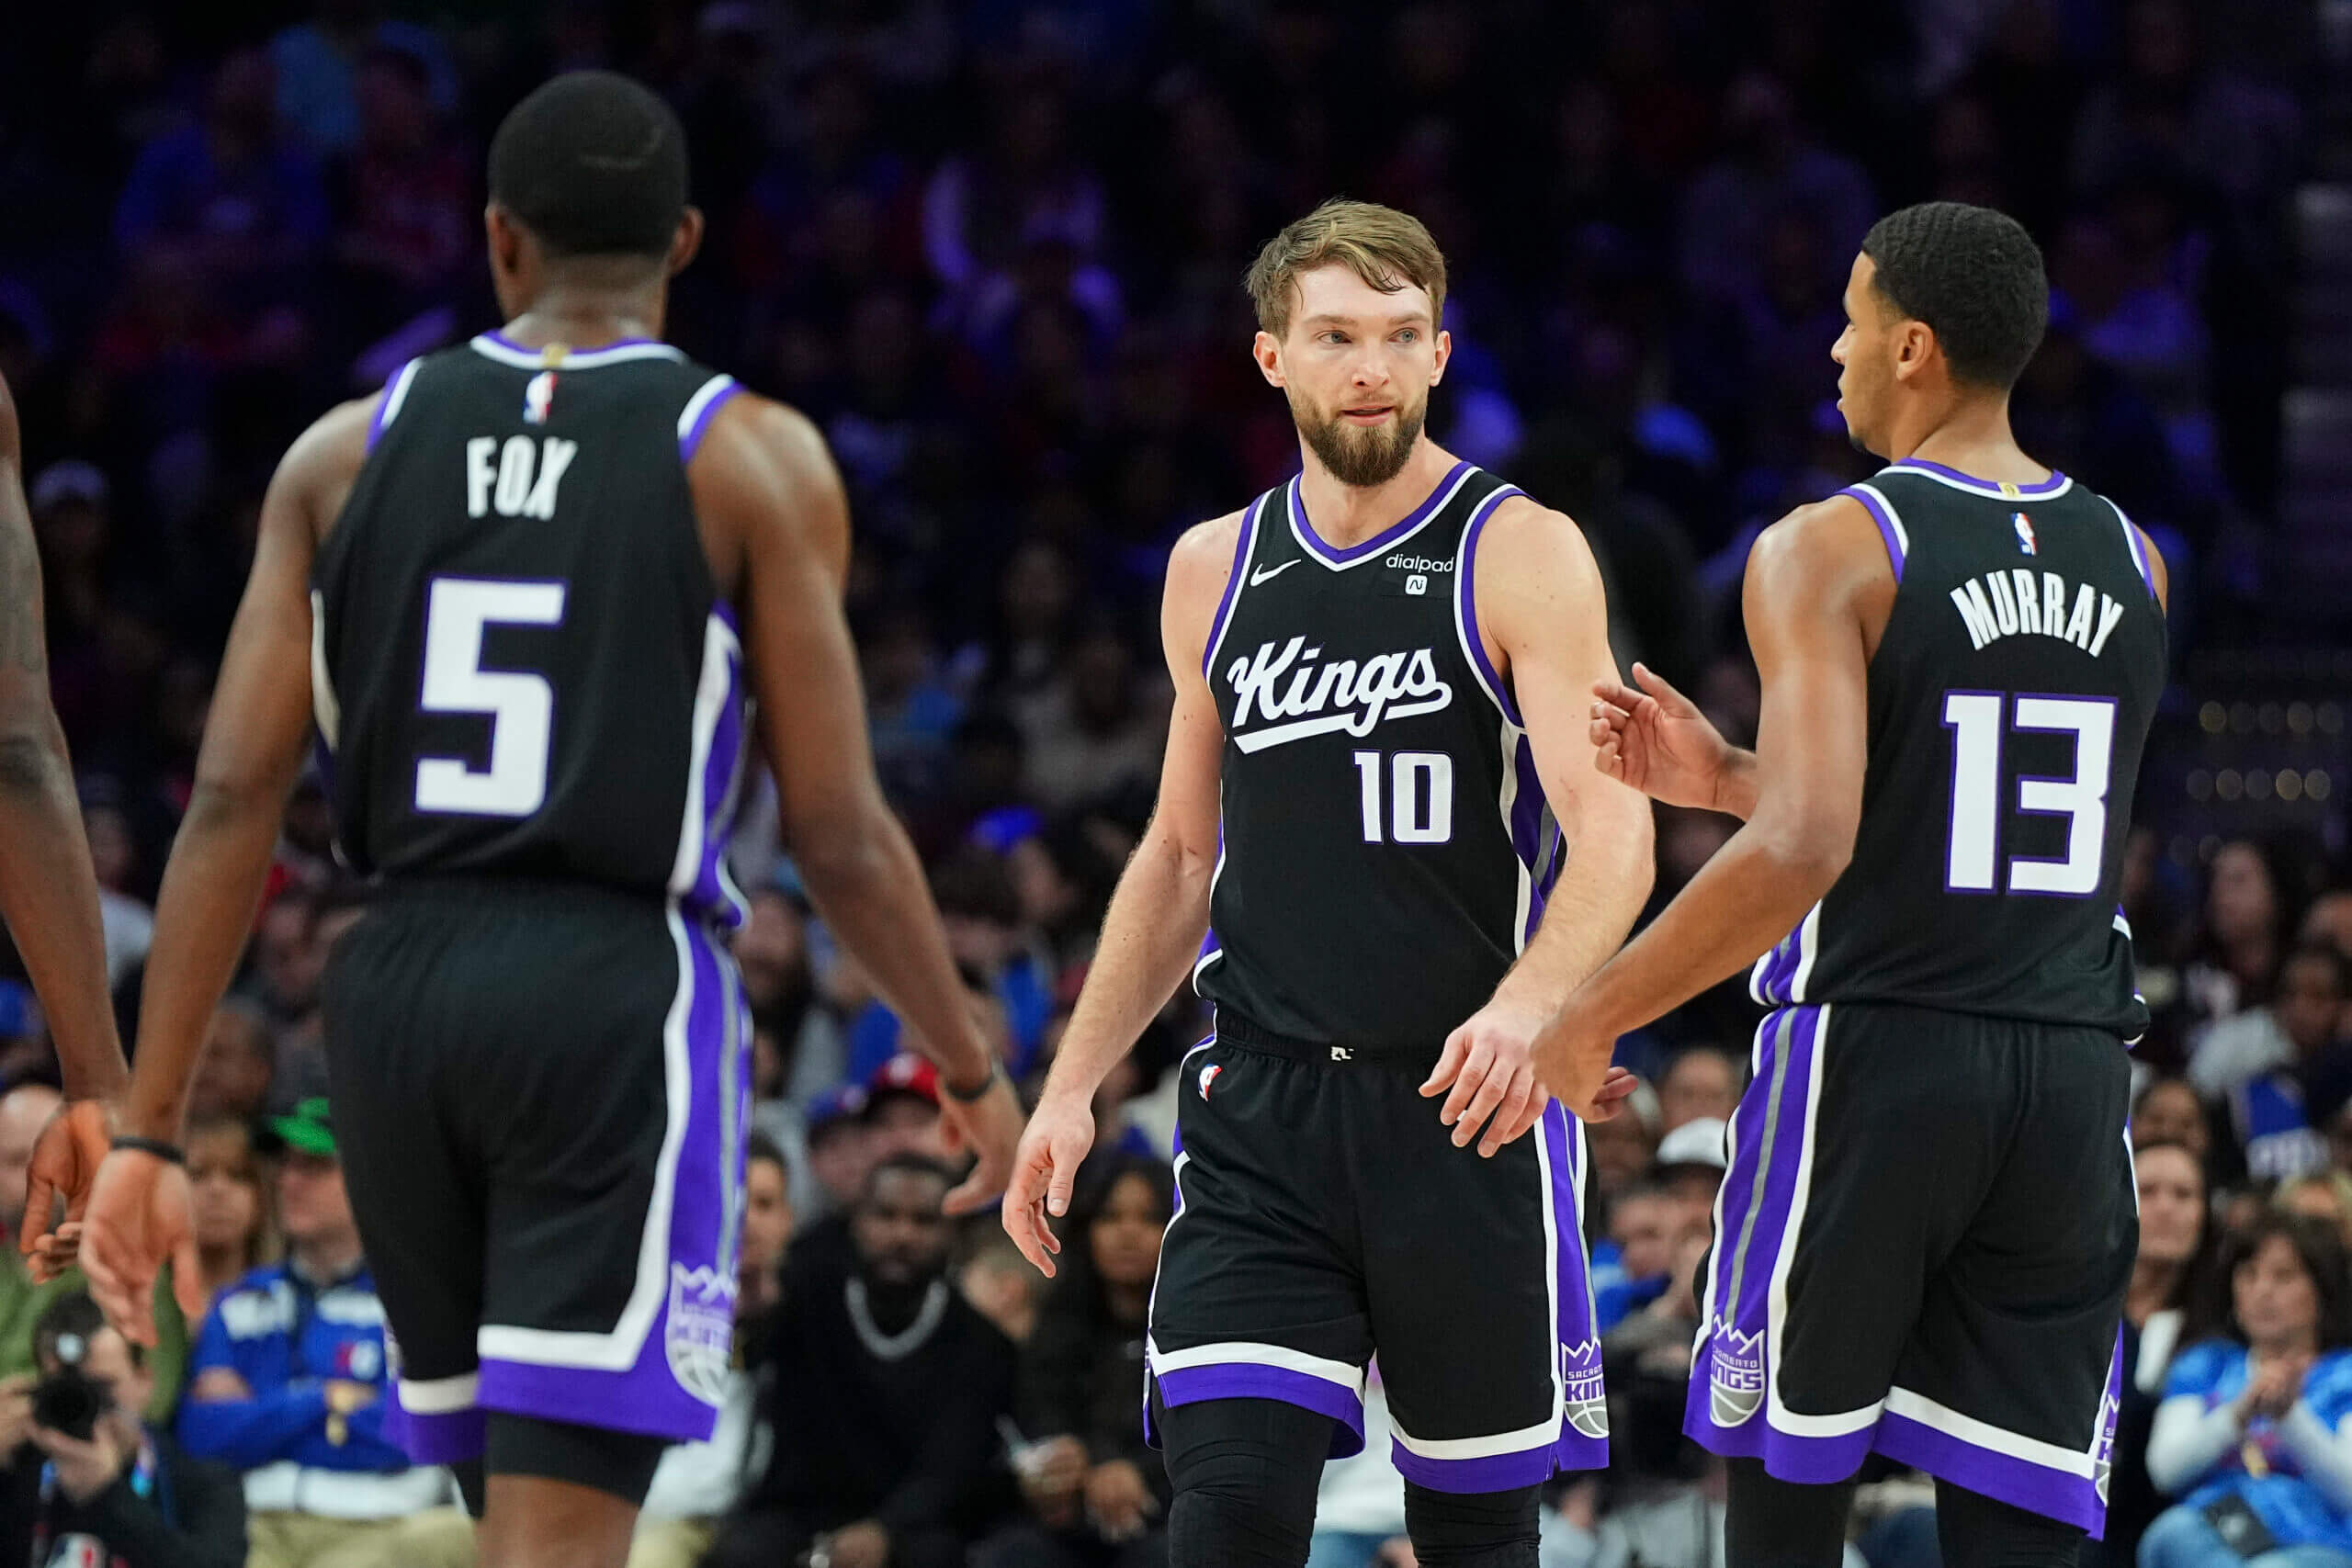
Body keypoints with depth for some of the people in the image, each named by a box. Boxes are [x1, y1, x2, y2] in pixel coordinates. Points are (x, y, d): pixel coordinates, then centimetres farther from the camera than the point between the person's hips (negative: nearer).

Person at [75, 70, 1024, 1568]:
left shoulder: (347, 451, 8)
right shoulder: (753, 459, -1)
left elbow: (234, 799, 3)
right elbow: (841, 838, -4)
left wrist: (150, 1126, 5)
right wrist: (973, 1071, 11)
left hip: (397, 988, 4)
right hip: (623, 990, -4)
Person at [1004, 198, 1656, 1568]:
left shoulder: (1522, 554, -5)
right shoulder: (1218, 569, 10)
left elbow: (1614, 835, -16)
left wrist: (1528, 1004, -35)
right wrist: (1072, 1086, 14)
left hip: (1471, 1109, -3)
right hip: (1261, 1113, 3)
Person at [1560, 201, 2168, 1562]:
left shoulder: (1829, 553, -10)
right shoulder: (2129, 562, 10)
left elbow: (1807, 850, -21)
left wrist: (1591, 1019, -12)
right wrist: (1726, 779, 19)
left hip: (1872, 1056, -5)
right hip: (2074, 1076, 5)